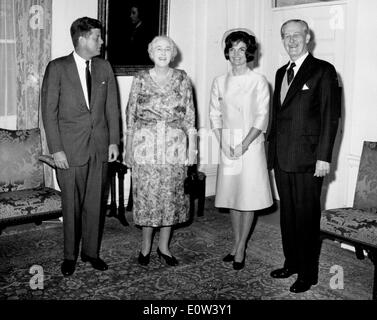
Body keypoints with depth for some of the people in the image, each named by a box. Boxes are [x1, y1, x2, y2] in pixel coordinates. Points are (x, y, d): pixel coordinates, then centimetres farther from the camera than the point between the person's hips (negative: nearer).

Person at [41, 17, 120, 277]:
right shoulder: (57, 68, -4)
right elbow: (49, 111, -5)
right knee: (71, 205, 6)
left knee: (96, 204, 9)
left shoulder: (104, 67, 8)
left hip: (100, 147, 3)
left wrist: (114, 141, 4)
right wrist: (56, 149, -10)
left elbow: (112, 107, 11)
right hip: (70, 148, -3)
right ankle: (70, 255, 23)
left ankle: (92, 252, 25)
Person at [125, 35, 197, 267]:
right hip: (145, 143, -1)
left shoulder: (182, 79, 5)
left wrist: (192, 146, 0)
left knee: (171, 194, 6)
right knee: (146, 194, 2)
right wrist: (128, 148, 1)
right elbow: (131, 114, 5)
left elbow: (189, 115, 5)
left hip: (175, 144, 1)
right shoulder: (141, 78, 3)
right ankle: (146, 245, 19)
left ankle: (164, 246, 21)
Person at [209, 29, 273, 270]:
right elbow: (215, 115, 7)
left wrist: (244, 144, -17)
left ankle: (241, 248, 10)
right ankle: (237, 244, 22)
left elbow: (262, 118, -7)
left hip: (251, 143, -3)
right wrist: (223, 142, -7)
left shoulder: (258, 82, -3)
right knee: (232, 196, 9)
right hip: (227, 144, 3)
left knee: (248, 197, -1)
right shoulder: (220, 82, 8)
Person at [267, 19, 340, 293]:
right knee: (287, 214, 15)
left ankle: (308, 273, 14)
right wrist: (273, 150, 12)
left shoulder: (323, 71, -5)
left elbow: (331, 116, -10)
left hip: (308, 160, -6)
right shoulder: (281, 73, 16)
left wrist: (324, 157, -15)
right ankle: (291, 263, 29)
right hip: (281, 158, 7)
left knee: (307, 216, 2)